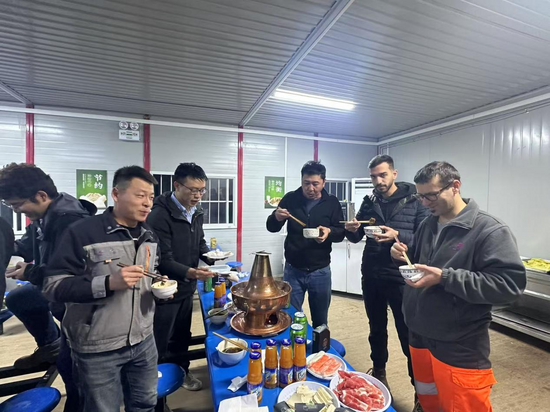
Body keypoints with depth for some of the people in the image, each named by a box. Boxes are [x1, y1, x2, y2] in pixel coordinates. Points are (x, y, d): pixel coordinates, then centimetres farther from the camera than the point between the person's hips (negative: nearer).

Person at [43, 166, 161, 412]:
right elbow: (53, 287, -17)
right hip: (98, 349, -5)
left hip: (143, 341, 6)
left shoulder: (149, 236, 4)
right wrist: (108, 283, -30)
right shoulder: (82, 233, -16)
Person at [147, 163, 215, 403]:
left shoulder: (196, 212, 2)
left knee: (182, 336, 24)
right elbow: (163, 260, -24)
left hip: (186, 288, 7)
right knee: (159, 344, 10)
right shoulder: (160, 215, -23)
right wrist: (189, 272, -38)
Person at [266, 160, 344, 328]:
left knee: (320, 321, 16)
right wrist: (276, 217, -24)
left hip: (320, 271, 0)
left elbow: (341, 233, -2)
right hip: (293, 269, 0)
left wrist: (329, 232, -26)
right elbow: (272, 228, -1)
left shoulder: (332, 203, -2)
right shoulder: (290, 199, -3)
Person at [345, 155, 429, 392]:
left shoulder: (415, 201, -6)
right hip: (371, 276, 5)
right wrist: (351, 230, -14)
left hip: (400, 277, -4)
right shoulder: (369, 202, 6)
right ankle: (378, 372, 41)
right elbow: (357, 238, 8)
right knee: (376, 328, 20)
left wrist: (397, 235, -29)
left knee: (408, 334, 7)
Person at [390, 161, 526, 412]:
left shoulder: (490, 230, -15)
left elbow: (510, 284, -23)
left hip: (461, 351, -6)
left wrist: (445, 277, -30)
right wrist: (404, 256, -5)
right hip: (420, 338, 6)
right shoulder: (427, 225, 6)